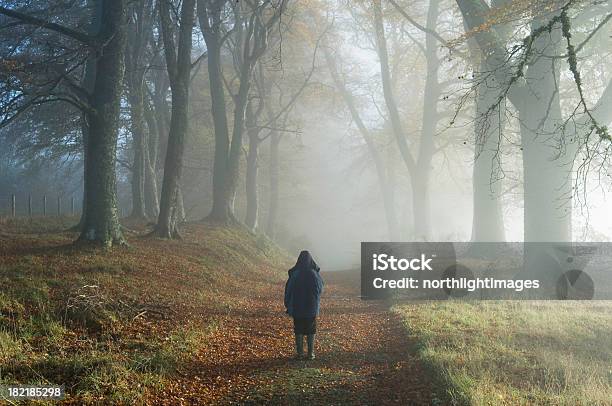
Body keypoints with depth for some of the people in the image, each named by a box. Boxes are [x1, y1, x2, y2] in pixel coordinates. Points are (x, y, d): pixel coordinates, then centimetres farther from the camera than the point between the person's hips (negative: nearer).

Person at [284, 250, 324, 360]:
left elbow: (288, 290, -5)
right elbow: (320, 288, 2)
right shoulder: (314, 274, -11)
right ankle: (311, 353, 11)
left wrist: (288, 305, 5)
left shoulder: (294, 274, -11)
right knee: (311, 331, 10)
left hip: (297, 307, 0)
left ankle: (300, 353, 8)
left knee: (298, 331, 8)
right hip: (311, 307, 0)